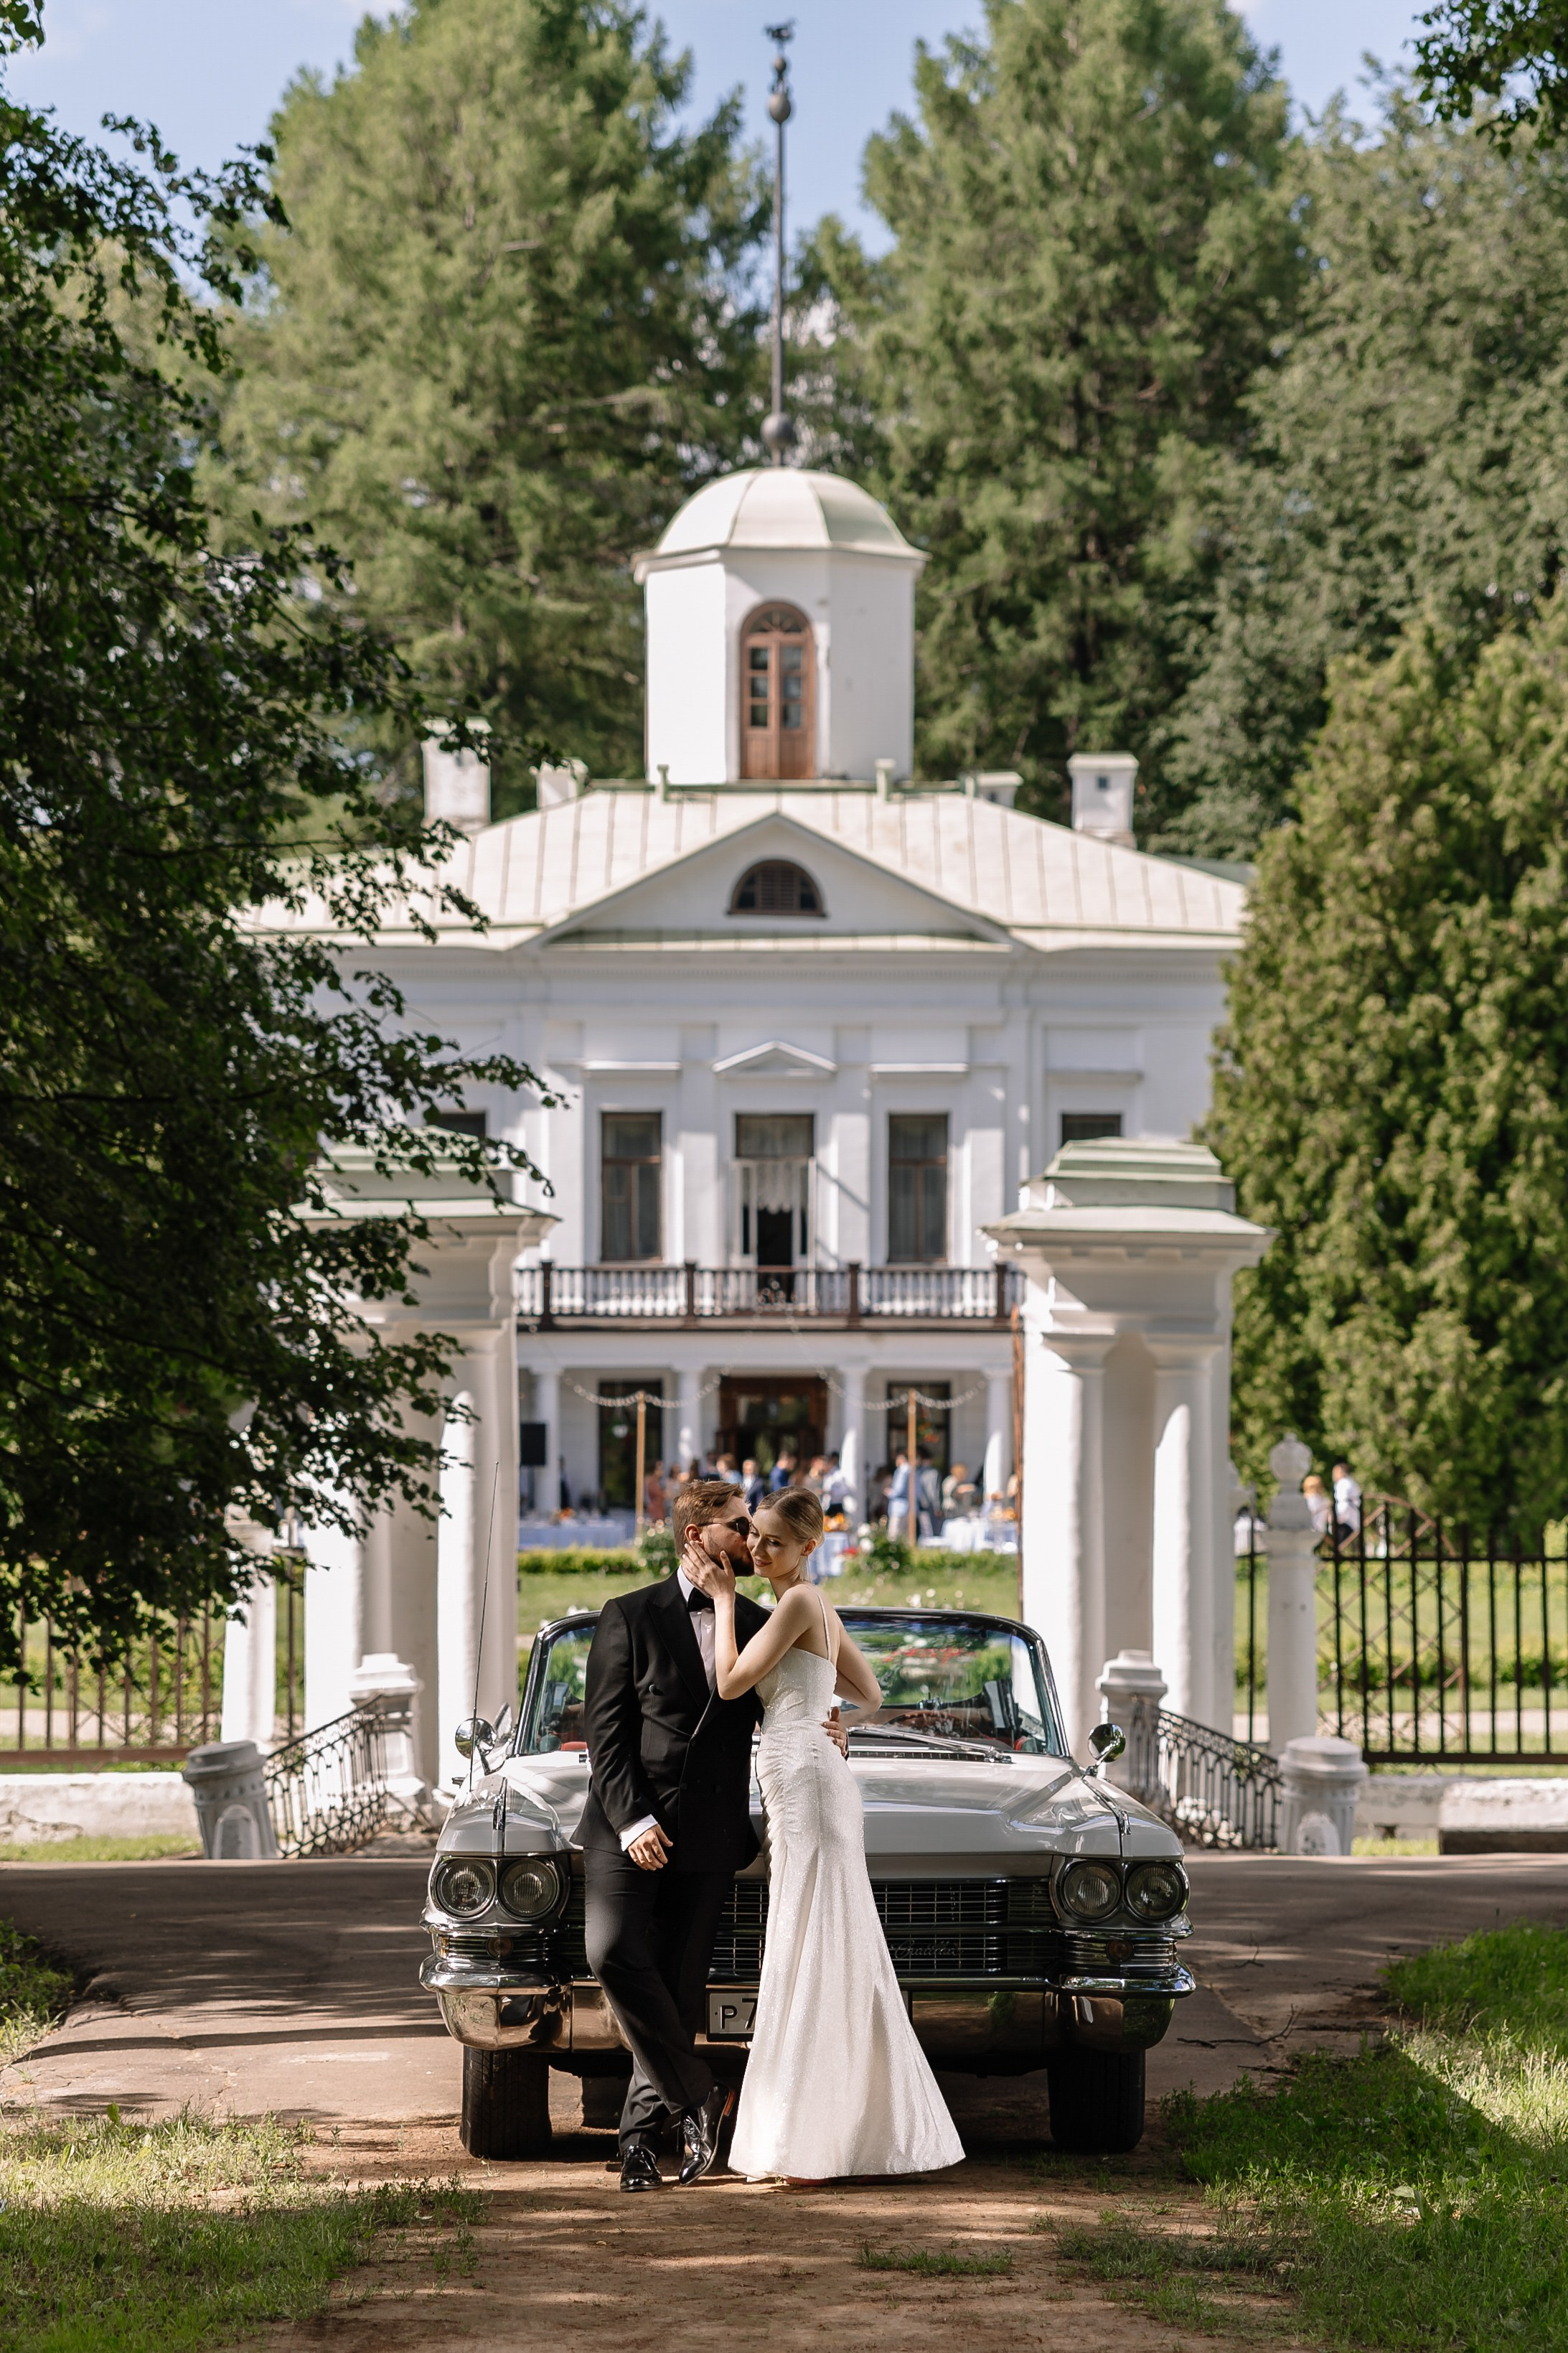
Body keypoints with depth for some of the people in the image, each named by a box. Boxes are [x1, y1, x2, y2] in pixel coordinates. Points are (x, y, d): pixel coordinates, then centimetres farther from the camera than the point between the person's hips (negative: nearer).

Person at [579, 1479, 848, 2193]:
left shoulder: (758, 1625, 12)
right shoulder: (630, 1618, 1)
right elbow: (603, 1732, -3)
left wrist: (819, 1735, -4)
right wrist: (631, 1820, -14)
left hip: (708, 1837, 3)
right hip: (630, 1829, -3)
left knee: (679, 1985, 0)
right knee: (616, 1954, -19)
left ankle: (640, 2134, 8)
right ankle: (696, 2095, -8)